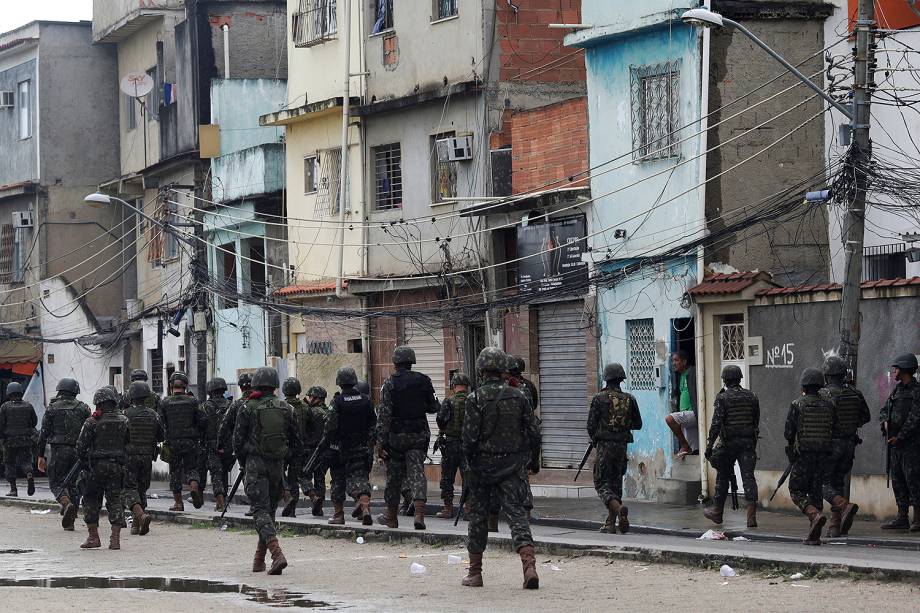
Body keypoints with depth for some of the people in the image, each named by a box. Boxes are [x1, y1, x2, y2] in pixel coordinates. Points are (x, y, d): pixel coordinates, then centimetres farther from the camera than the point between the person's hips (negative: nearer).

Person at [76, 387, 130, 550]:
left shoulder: (92, 422, -8)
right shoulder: (124, 421, 3)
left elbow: (81, 446, -6)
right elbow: (129, 442, 8)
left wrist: (85, 462, 9)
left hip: (96, 466, -3)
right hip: (117, 466, 3)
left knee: (91, 500, 11)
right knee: (115, 500, 5)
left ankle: (93, 536, 11)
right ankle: (115, 539, -4)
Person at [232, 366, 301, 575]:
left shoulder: (248, 409, -6)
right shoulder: (285, 409, 4)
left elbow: (238, 440, -3)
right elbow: (296, 442, 9)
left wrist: (244, 462, 14)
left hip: (255, 464, -4)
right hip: (278, 464, 4)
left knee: (261, 511, -7)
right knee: (269, 510, 16)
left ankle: (277, 554, -28)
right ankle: (259, 560, 21)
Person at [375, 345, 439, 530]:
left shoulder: (390, 383, -9)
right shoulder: (423, 381, 0)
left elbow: (384, 414, -12)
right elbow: (433, 408, 9)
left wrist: (380, 442, -10)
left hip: (396, 435, -2)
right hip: (419, 434, 2)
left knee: (394, 475, 10)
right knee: (417, 472, -2)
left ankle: (391, 516, 22)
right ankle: (419, 513, -22)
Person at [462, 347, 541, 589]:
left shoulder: (476, 399, -10)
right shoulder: (517, 397, 1)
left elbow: (469, 437, -12)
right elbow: (534, 433, 4)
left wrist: (469, 461, 4)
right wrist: (533, 460, 17)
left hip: (483, 464, -2)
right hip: (513, 465, 2)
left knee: (478, 515, 10)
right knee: (516, 512, -1)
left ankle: (475, 572, 16)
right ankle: (529, 564, -20)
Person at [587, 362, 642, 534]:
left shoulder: (599, 398, -7)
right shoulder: (629, 399, 3)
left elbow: (591, 425, -4)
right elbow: (637, 424, 11)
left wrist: (595, 439, 16)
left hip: (605, 446, -4)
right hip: (622, 446, 4)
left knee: (601, 483, 0)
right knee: (616, 482, 13)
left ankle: (619, 508, -27)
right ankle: (611, 523, 14)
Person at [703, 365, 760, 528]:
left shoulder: (723, 397, -7)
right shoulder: (751, 396, 7)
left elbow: (716, 424, -14)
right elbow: (756, 422, 13)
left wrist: (709, 445, -12)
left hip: (728, 442, -3)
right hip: (748, 442, 3)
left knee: (723, 476, 13)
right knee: (748, 478, -3)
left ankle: (717, 511, 25)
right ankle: (751, 516, -14)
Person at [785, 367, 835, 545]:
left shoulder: (797, 405, -7)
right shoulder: (828, 406, 5)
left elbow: (789, 431, -6)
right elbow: (833, 432, 6)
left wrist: (791, 448, 14)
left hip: (804, 455, -4)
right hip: (824, 454, 4)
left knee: (797, 491, 5)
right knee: (816, 492, 9)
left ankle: (815, 515, -22)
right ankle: (814, 535, 6)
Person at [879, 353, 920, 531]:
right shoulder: (897, 389, 16)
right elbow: (884, 411, 19)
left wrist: (899, 437, -15)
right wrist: (886, 421, -3)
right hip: (896, 442, 9)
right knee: (898, 479, 8)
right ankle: (902, 518, 12)